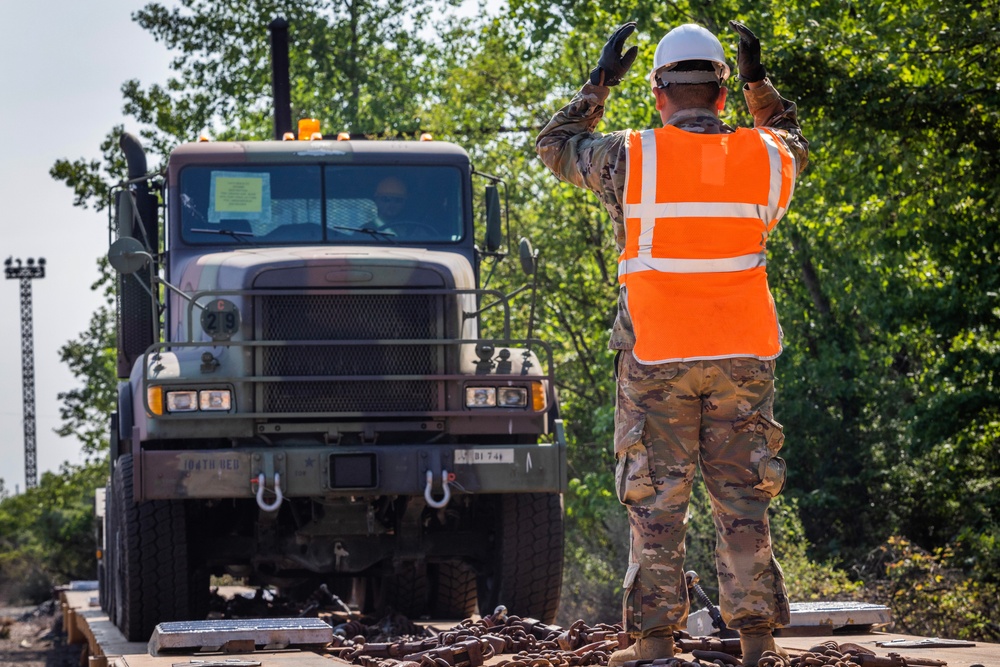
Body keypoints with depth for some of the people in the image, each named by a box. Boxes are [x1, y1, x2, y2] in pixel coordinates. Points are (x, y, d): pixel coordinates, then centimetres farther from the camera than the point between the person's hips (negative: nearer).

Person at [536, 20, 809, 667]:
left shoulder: (631, 158, -7)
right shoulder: (764, 156, 1)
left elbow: (555, 145, 12)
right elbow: (794, 147, 27)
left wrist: (601, 81, 18)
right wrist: (761, 84, 27)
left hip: (657, 358, -2)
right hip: (743, 357, 2)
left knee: (657, 500, 2)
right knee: (742, 497, 7)